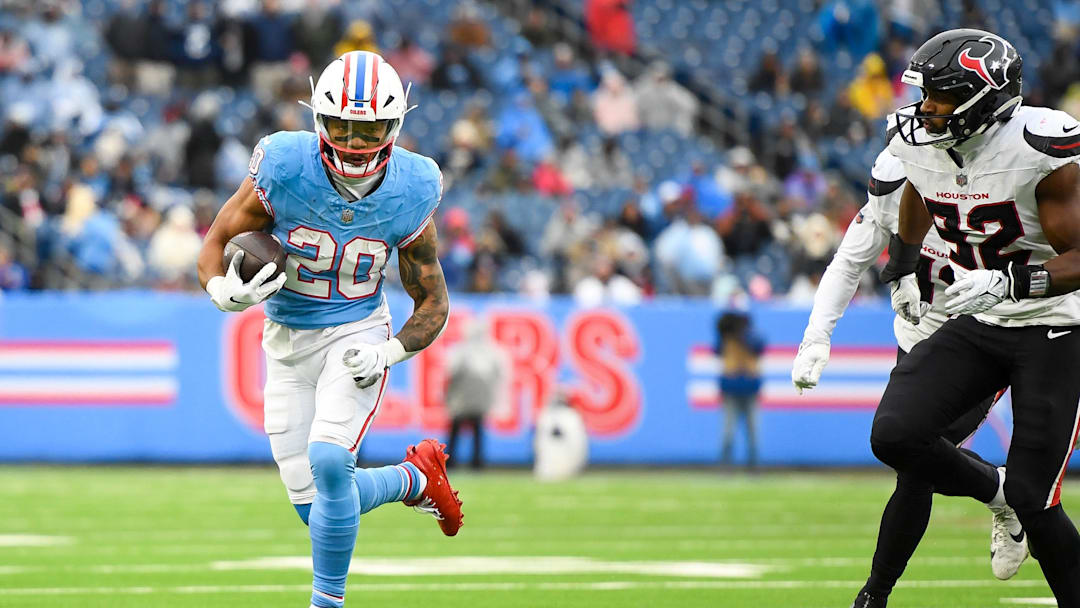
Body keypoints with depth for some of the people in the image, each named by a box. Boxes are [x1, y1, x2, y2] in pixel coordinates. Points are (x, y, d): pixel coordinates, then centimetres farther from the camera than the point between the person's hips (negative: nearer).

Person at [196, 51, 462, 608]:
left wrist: (390, 352, -19)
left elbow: (432, 301, -1)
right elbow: (216, 244, -7)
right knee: (314, 506, 0)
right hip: (287, 344, 2)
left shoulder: (409, 193, -13)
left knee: (328, 461, -26)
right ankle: (416, 478, 29)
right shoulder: (284, 170, -18)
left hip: (356, 336, -2)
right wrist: (226, 293, -29)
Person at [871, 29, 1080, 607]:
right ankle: (996, 492, 13)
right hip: (978, 324, 6)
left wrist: (1005, 282, -36)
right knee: (894, 435, -15)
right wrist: (902, 271, 30)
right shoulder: (918, 142, -4)